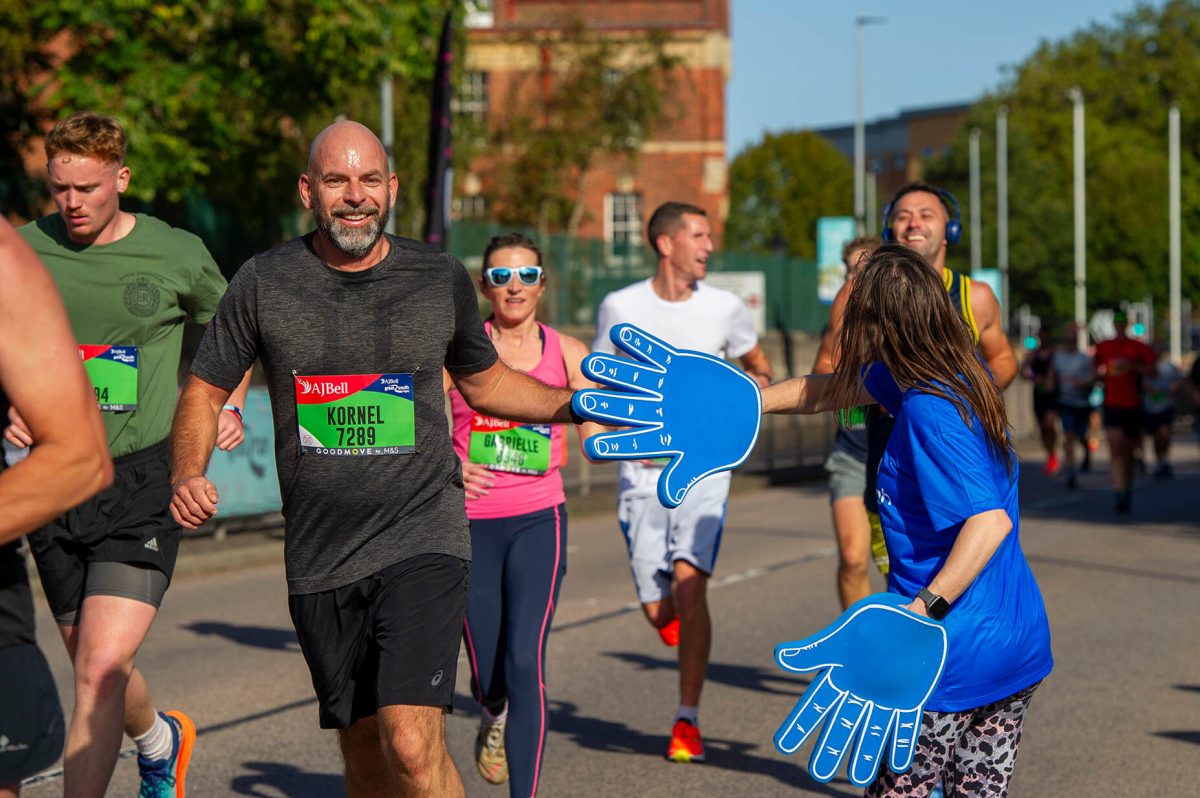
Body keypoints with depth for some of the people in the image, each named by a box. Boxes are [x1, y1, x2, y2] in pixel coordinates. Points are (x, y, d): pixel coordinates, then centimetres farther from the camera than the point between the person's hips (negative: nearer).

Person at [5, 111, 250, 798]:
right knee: (93, 666, 17)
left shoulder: (177, 254, -2)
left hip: (142, 486, -3)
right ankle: (161, 739, 48)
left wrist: (229, 406, 1)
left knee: (100, 672, -16)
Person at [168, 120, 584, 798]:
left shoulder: (442, 279, 2)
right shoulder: (265, 283, 0)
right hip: (318, 558, 2)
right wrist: (189, 474, -12)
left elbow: (485, 382, 18)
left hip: (422, 540, -2)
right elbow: (205, 391, 7)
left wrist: (573, 403, 3)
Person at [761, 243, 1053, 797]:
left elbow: (990, 520, -31)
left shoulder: (927, 411, -22)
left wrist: (923, 609, -32)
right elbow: (835, 390, 18)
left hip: (954, 657, -8)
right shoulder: (961, 374, 6)